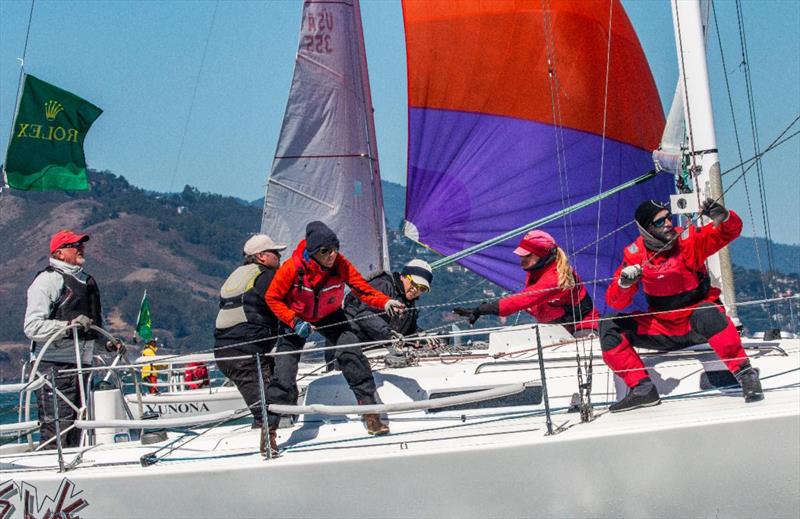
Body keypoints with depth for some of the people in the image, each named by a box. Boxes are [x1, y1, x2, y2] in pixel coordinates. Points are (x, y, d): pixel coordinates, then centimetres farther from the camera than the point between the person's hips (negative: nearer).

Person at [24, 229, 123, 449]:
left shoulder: (87, 280, 20)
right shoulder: (47, 280, -7)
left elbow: (97, 322, 31)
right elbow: (32, 327, -15)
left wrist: (107, 343, 12)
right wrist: (69, 325, -23)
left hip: (82, 364, 8)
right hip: (54, 365, -8)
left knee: (75, 428, 11)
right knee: (56, 428, -13)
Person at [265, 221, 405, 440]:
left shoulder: (341, 265, -25)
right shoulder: (292, 268, -30)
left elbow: (363, 289, -18)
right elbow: (272, 298, -17)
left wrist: (385, 302, -36)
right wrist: (294, 322, -27)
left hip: (329, 316, 2)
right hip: (296, 319, -2)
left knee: (350, 352, -22)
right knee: (284, 374, -11)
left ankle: (368, 407, -13)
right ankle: (269, 426, 2)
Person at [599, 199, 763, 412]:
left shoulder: (689, 239, -10)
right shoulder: (635, 254, -6)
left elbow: (732, 230, -12)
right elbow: (615, 302, -8)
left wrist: (722, 217, -34)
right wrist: (624, 283, -31)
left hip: (696, 324, -3)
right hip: (662, 330, 4)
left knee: (707, 313, -39)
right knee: (609, 327, -12)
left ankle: (744, 373, -30)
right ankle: (642, 388, -13)